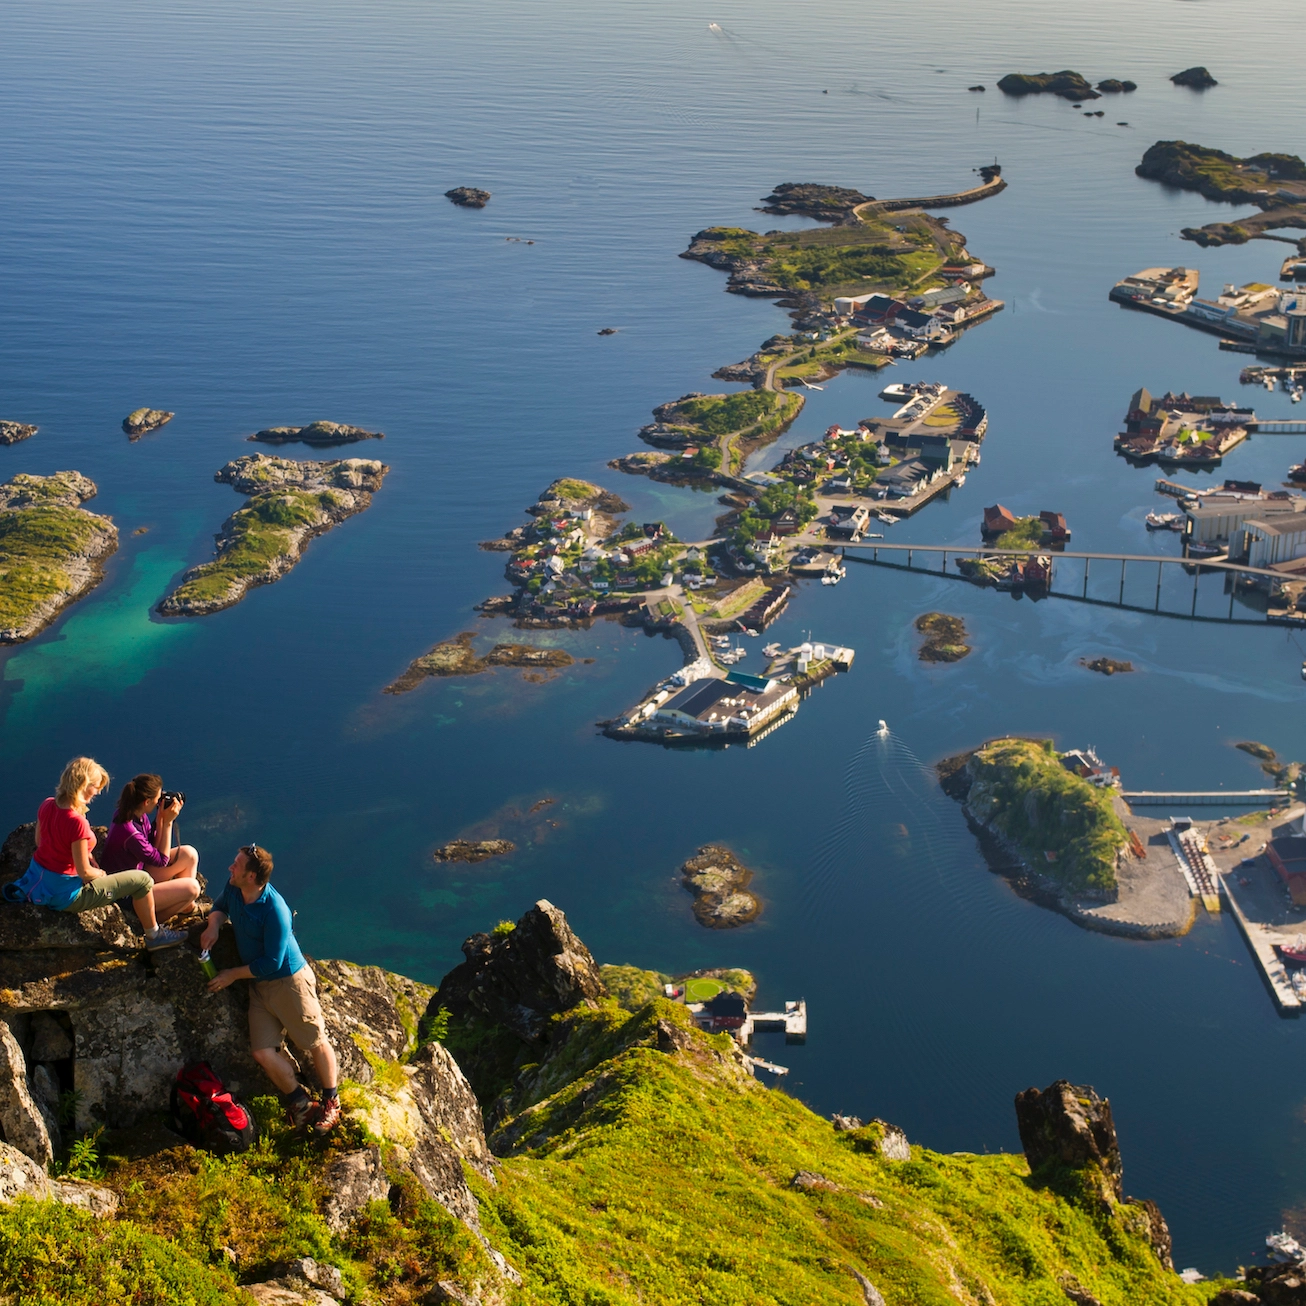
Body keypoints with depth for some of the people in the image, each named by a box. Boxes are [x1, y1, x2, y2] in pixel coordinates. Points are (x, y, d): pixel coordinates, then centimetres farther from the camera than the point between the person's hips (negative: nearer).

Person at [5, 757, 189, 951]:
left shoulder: (48, 805, -7)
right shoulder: (77, 822, -30)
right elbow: (84, 872, -24)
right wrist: (100, 873, 0)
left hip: (39, 876, 9)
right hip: (65, 894, -9)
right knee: (142, 880, 1)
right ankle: (154, 936, 22)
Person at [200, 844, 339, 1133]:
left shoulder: (274, 911, -26)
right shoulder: (233, 890, -5)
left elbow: (271, 963, -21)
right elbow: (220, 905, 20)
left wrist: (234, 974, -13)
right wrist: (214, 925, -3)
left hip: (290, 980, -7)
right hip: (259, 986, 7)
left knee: (316, 1043, 4)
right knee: (263, 1053, -2)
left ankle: (330, 1102, 24)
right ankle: (300, 1103, 18)